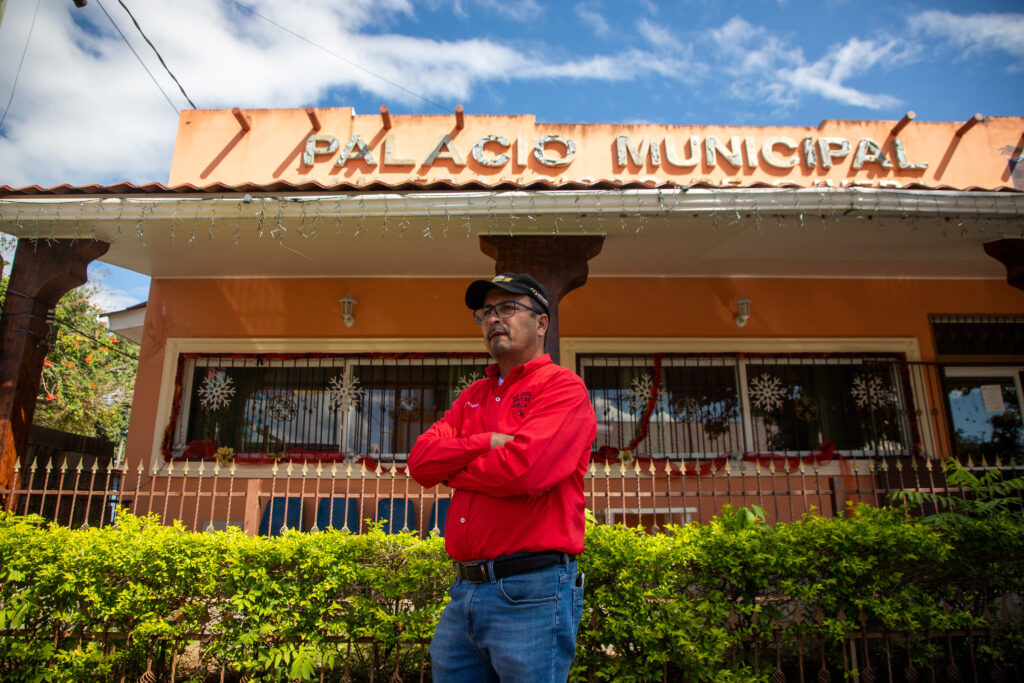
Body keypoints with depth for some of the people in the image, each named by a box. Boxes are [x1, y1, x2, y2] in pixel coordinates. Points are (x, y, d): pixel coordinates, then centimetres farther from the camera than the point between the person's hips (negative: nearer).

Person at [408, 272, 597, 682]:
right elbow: (420, 459, 4)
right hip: (463, 591, 7)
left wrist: (453, 470, -3)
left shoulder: (563, 387, -6)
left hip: (531, 591, -7)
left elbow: (523, 469, -21)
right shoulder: (472, 396, 16)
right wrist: (487, 443, -12)